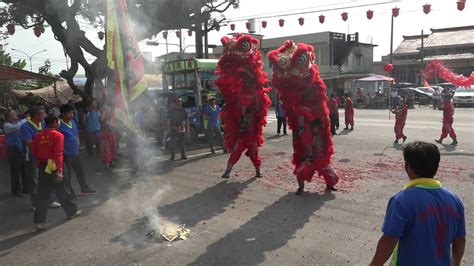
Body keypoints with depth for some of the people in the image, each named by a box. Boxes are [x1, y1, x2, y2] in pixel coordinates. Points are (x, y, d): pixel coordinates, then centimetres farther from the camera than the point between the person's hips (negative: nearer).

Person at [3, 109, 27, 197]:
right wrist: (25, 120, -20)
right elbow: (17, 127, -30)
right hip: (13, 150, -6)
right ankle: (16, 190, 14)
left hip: (21, 150, 6)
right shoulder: (7, 125, -10)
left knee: (25, 170, 12)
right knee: (15, 171, 1)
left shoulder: (18, 122, 10)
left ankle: (25, 188, 25)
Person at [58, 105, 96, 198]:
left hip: (75, 152, 8)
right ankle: (70, 193, 19)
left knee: (80, 171, 18)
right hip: (66, 154, -8)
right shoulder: (60, 126, -18)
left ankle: (84, 189, 31)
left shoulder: (73, 122, 6)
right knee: (67, 175, 6)